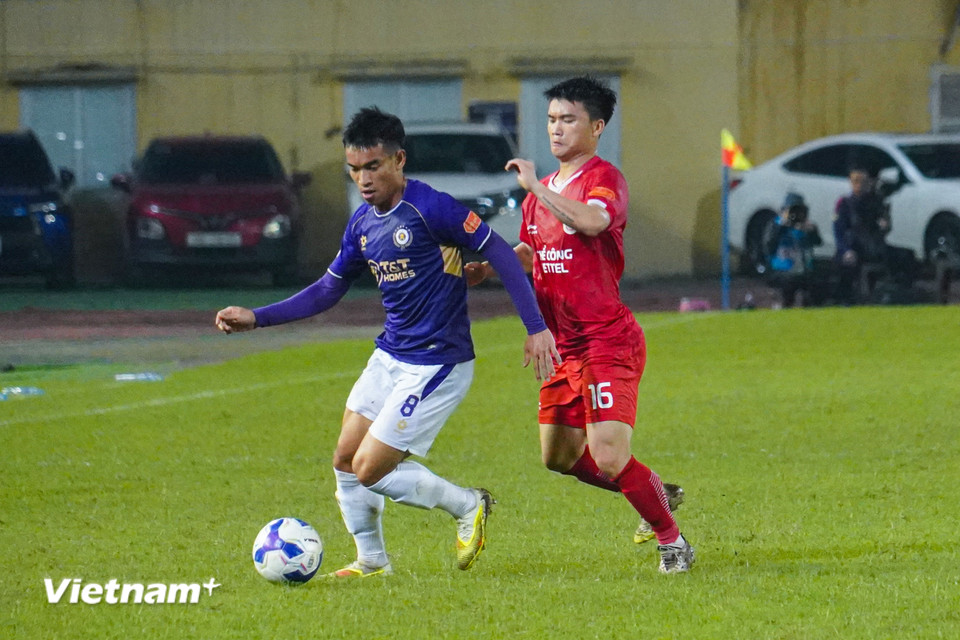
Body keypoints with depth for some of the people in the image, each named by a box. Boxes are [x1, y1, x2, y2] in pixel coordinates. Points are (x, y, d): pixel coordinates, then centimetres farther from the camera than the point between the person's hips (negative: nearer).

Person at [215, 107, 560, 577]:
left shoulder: (430, 209, -18)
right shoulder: (362, 223, 6)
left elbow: (500, 254, -16)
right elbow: (328, 290, 17)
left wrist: (536, 328, -18)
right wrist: (255, 318, 9)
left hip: (437, 364, -8)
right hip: (389, 356, 8)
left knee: (370, 471, -9)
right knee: (346, 460, 10)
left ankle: (469, 507, 9)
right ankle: (371, 562, 25)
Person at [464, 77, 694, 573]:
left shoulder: (604, 179, -11)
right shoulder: (544, 189, 16)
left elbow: (591, 221, -35)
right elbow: (528, 252, 30)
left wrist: (535, 187, -28)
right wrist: (486, 268, 12)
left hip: (608, 343, -9)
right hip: (564, 344, 9)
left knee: (609, 461, -16)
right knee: (559, 457, 15)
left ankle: (672, 540, 5)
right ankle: (657, 495, 34)